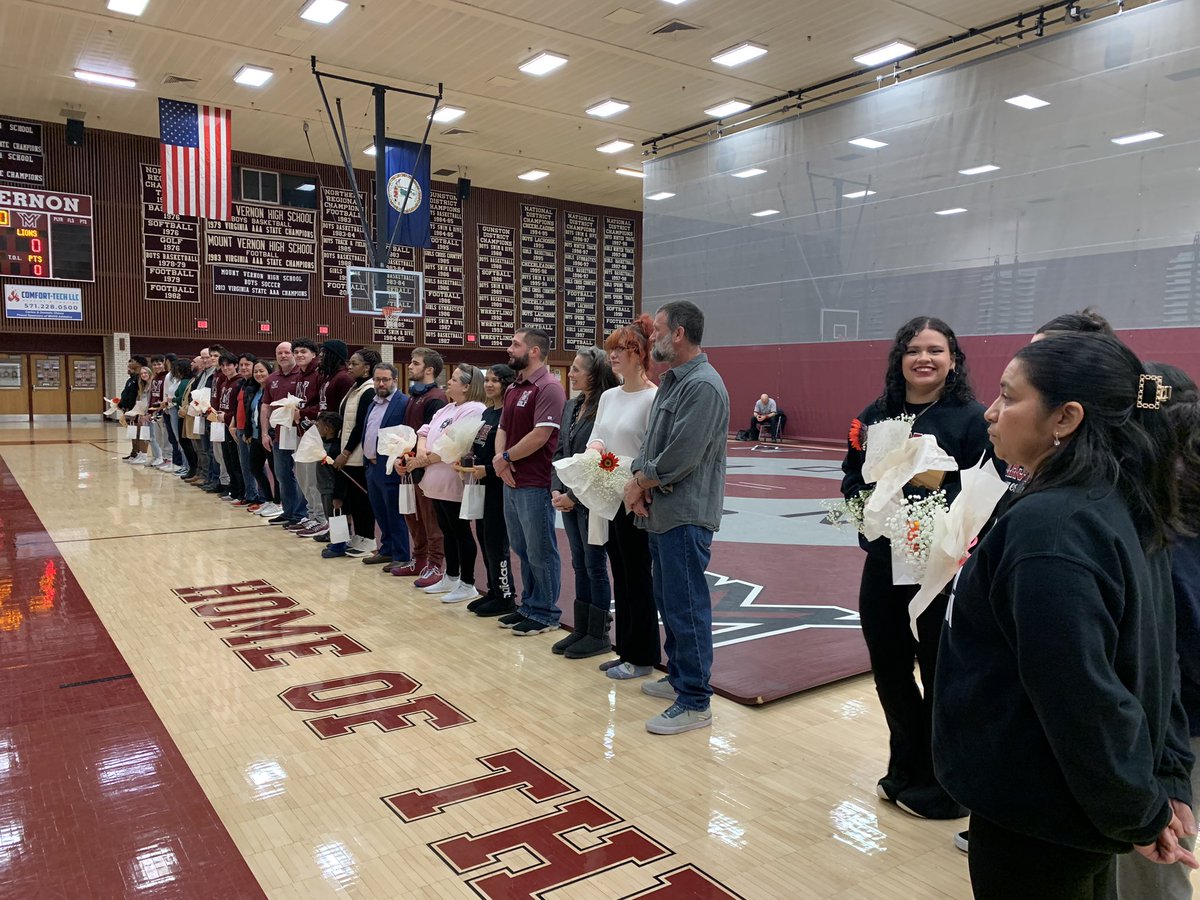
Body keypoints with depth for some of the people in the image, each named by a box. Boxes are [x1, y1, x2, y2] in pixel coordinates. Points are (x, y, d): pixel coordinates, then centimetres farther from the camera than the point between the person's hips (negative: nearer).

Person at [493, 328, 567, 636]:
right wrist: (500, 460, -5)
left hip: (535, 484, -9)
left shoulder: (549, 387, -14)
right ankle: (528, 606, 30)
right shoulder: (513, 389, 14)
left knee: (540, 552, 2)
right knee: (522, 549, 17)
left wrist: (506, 457, -9)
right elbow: (503, 429, 14)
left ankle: (545, 614, 14)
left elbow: (540, 435, -21)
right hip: (511, 481, 9)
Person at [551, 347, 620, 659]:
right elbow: (560, 451, 12)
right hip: (569, 500, 8)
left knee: (595, 566, 4)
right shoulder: (571, 405, 9)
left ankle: (598, 635, 17)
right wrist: (557, 489, 0)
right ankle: (581, 630, 26)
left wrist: (574, 496, -17)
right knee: (580, 566, 15)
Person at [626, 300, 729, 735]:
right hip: (661, 512, 10)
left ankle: (694, 702, 6)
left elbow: (681, 455, -22)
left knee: (686, 607, -4)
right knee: (667, 601, 19)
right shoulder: (671, 380, 16)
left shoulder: (703, 385, -16)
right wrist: (640, 480, -4)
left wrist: (640, 482, -8)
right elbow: (651, 442, 14)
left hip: (685, 515, -10)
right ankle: (678, 676, 34)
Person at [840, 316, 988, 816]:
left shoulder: (971, 417, -8)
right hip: (884, 561, 5)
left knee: (941, 673, 8)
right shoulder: (876, 414, 5)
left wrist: (932, 484, -25)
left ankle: (940, 781, 30)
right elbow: (851, 479, 8)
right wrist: (872, 495, -12)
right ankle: (908, 769, 37)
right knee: (889, 667, 14)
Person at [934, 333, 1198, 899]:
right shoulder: (1123, 508, 2)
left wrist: (1139, 813, -14)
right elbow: (1151, 662, 6)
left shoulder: (1048, 526, -28)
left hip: (1036, 822, -8)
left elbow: (1080, 693, -27)